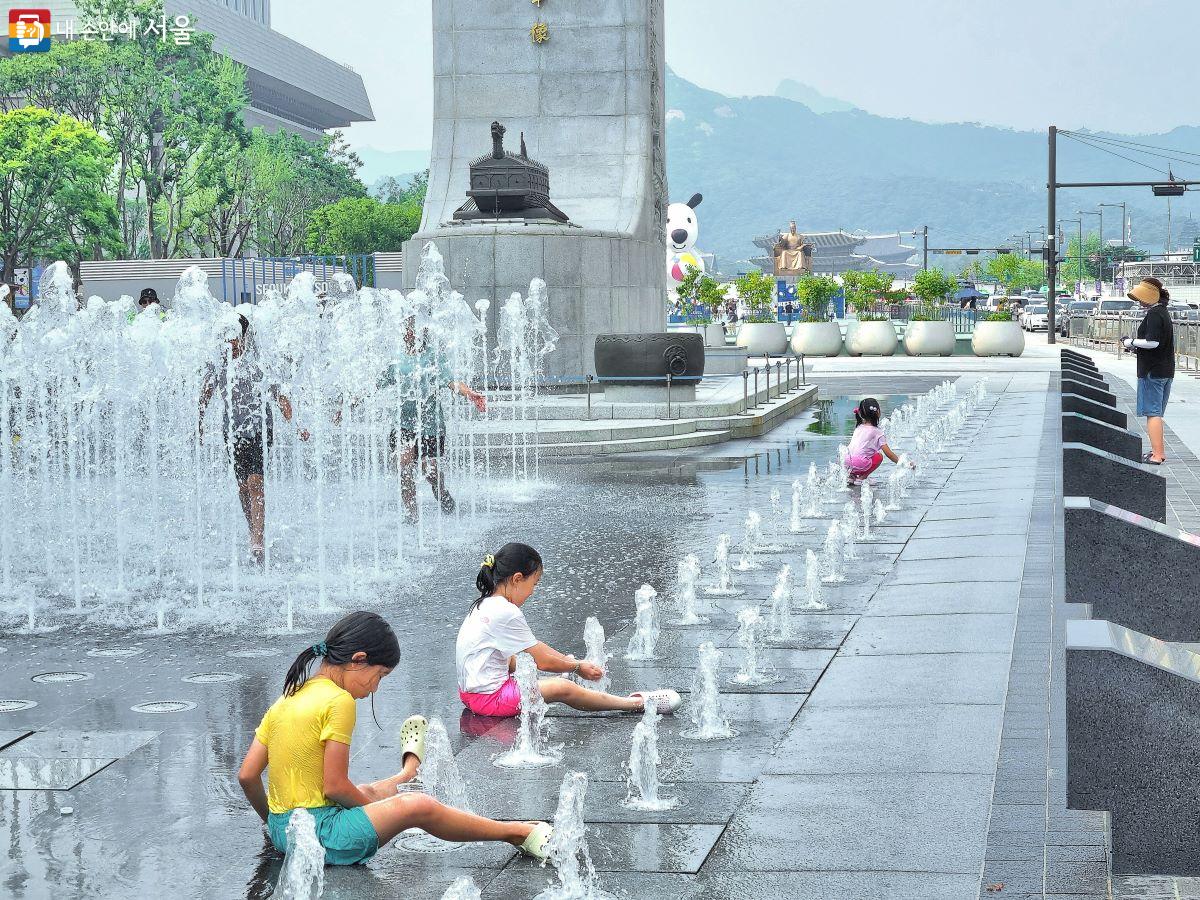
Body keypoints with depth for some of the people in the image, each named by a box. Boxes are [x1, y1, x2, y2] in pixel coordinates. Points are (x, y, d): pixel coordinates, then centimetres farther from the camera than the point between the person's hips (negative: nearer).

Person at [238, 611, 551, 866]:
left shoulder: (285, 701, 7)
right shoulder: (338, 701, -16)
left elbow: (247, 776, 8)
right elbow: (334, 787, -17)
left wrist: (273, 823, 22)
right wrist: (374, 807, 1)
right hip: (321, 838, -9)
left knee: (366, 792, 34)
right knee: (418, 807, -9)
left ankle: (407, 775, 65)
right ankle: (514, 832, -1)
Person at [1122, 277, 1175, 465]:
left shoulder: (1153, 314, -16)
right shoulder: (1163, 313, 15)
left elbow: (1153, 342, -25)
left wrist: (1132, 342, -11)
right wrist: (1137, 348, 13)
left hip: (1152, 371, -10)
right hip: (1166, 371, 10)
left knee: (1152, 412, -7)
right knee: (1157, 412, 18)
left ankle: (1157, 455, -9)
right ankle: (1159, 451, 24)